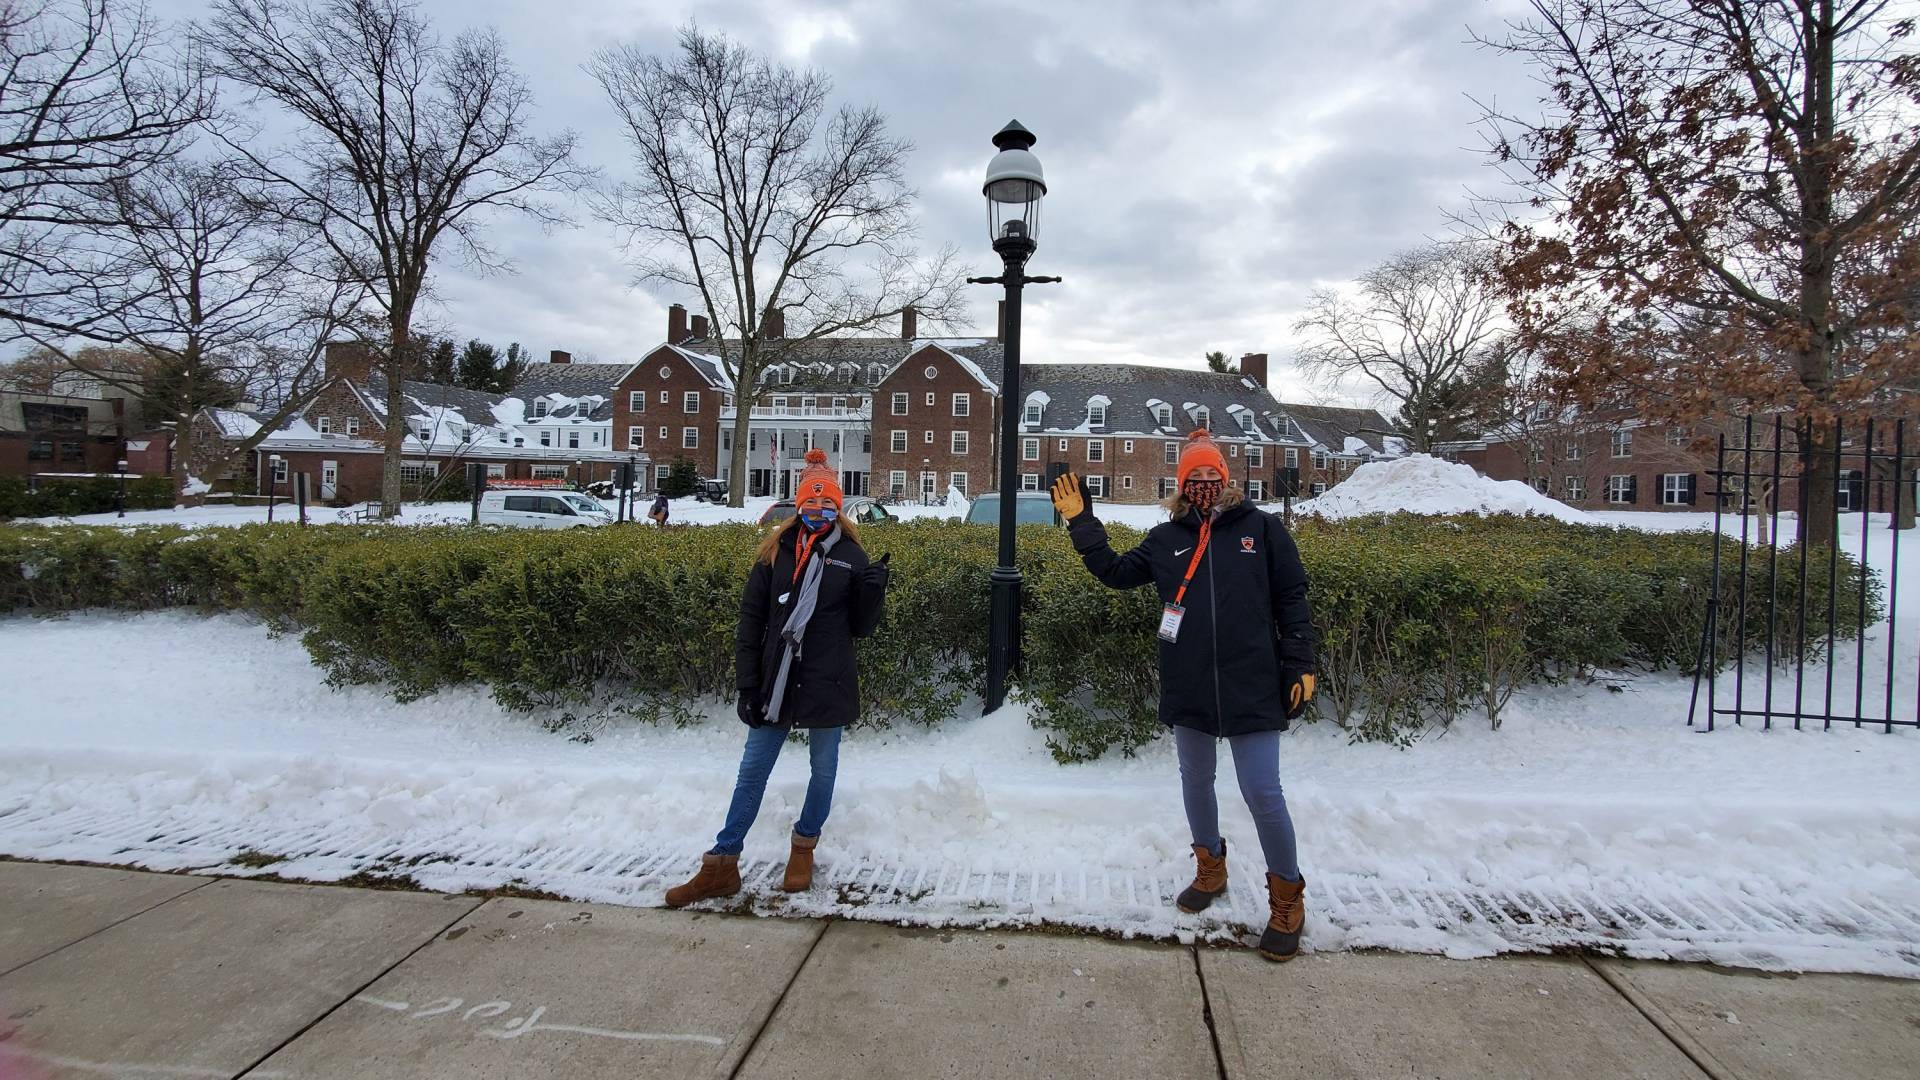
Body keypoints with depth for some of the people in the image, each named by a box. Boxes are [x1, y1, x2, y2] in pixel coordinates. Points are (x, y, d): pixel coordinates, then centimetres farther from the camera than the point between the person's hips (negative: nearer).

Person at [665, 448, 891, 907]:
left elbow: (861, 627, 1)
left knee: (823, 768, 13)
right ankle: (722, 865, 19)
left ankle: (804, 847, 36)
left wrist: (874, 591, -17)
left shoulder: (851, 556, -2)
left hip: (828, 685, -1)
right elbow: (751, 619, 1)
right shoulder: (776, 551, 0)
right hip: (777, 682, 1)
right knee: (752, 770, 8)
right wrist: (747, 683, -4)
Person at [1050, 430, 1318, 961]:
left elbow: (1291, 599, 1)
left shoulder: (1260, 527, 0)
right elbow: (1115, 571, 8)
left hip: (1252, 689, -4)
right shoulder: (1166, 538, 7)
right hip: (1189, 690, 4)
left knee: (1262, 792, -3)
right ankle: (1211, 868, 41)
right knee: (1196, 782, 17)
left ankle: (1287, 896, 18)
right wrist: (1082, 524, 0)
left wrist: (1301, 665, -2)